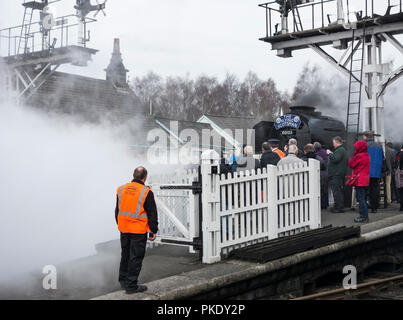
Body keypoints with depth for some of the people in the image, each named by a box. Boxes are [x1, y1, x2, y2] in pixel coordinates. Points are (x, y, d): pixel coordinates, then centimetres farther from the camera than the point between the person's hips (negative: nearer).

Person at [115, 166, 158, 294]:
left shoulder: (121, 189, 4)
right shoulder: (146, 192, -12)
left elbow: (117, 211, 14)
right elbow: (152, 214, -9)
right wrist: (153, 231, 0)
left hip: (123, 230, 6)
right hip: (138, 231, -6)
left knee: (125, 254, 20)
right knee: (136, 257, 2)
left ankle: (123, 279, 33)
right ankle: (131, 286, 6)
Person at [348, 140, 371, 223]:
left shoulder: (359, 156, -15)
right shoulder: (367, 156, 12)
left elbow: (351, 164, -5)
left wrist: (353, 157, 8)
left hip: (359, 181, -9)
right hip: (365, 181, 9)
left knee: (360, 199, -6)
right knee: (363, 198, 15)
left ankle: (363, 216, -6)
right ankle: (365, 216, 19)